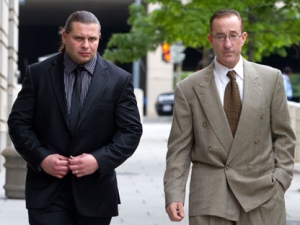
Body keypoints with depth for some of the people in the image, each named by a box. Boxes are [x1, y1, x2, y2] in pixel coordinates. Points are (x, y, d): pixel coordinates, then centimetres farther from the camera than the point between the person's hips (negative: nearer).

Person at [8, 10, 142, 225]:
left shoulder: (119, 79, 0)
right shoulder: (38, 74, 1)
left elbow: (131, 131, -1)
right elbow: (18, 122, 2)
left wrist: (100, 160, -16)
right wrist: (41, 158, -13)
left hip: (95, 190, 1)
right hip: (47, 191, -1)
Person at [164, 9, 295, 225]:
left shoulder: (271, 79, 5)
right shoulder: (188, 89, 2)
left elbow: (283, 135, 9)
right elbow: (179, 148, 1)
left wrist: (281, 177, -1)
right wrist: (174, 195, -8)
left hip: (261, 195, 1)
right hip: (209, 199, 0)